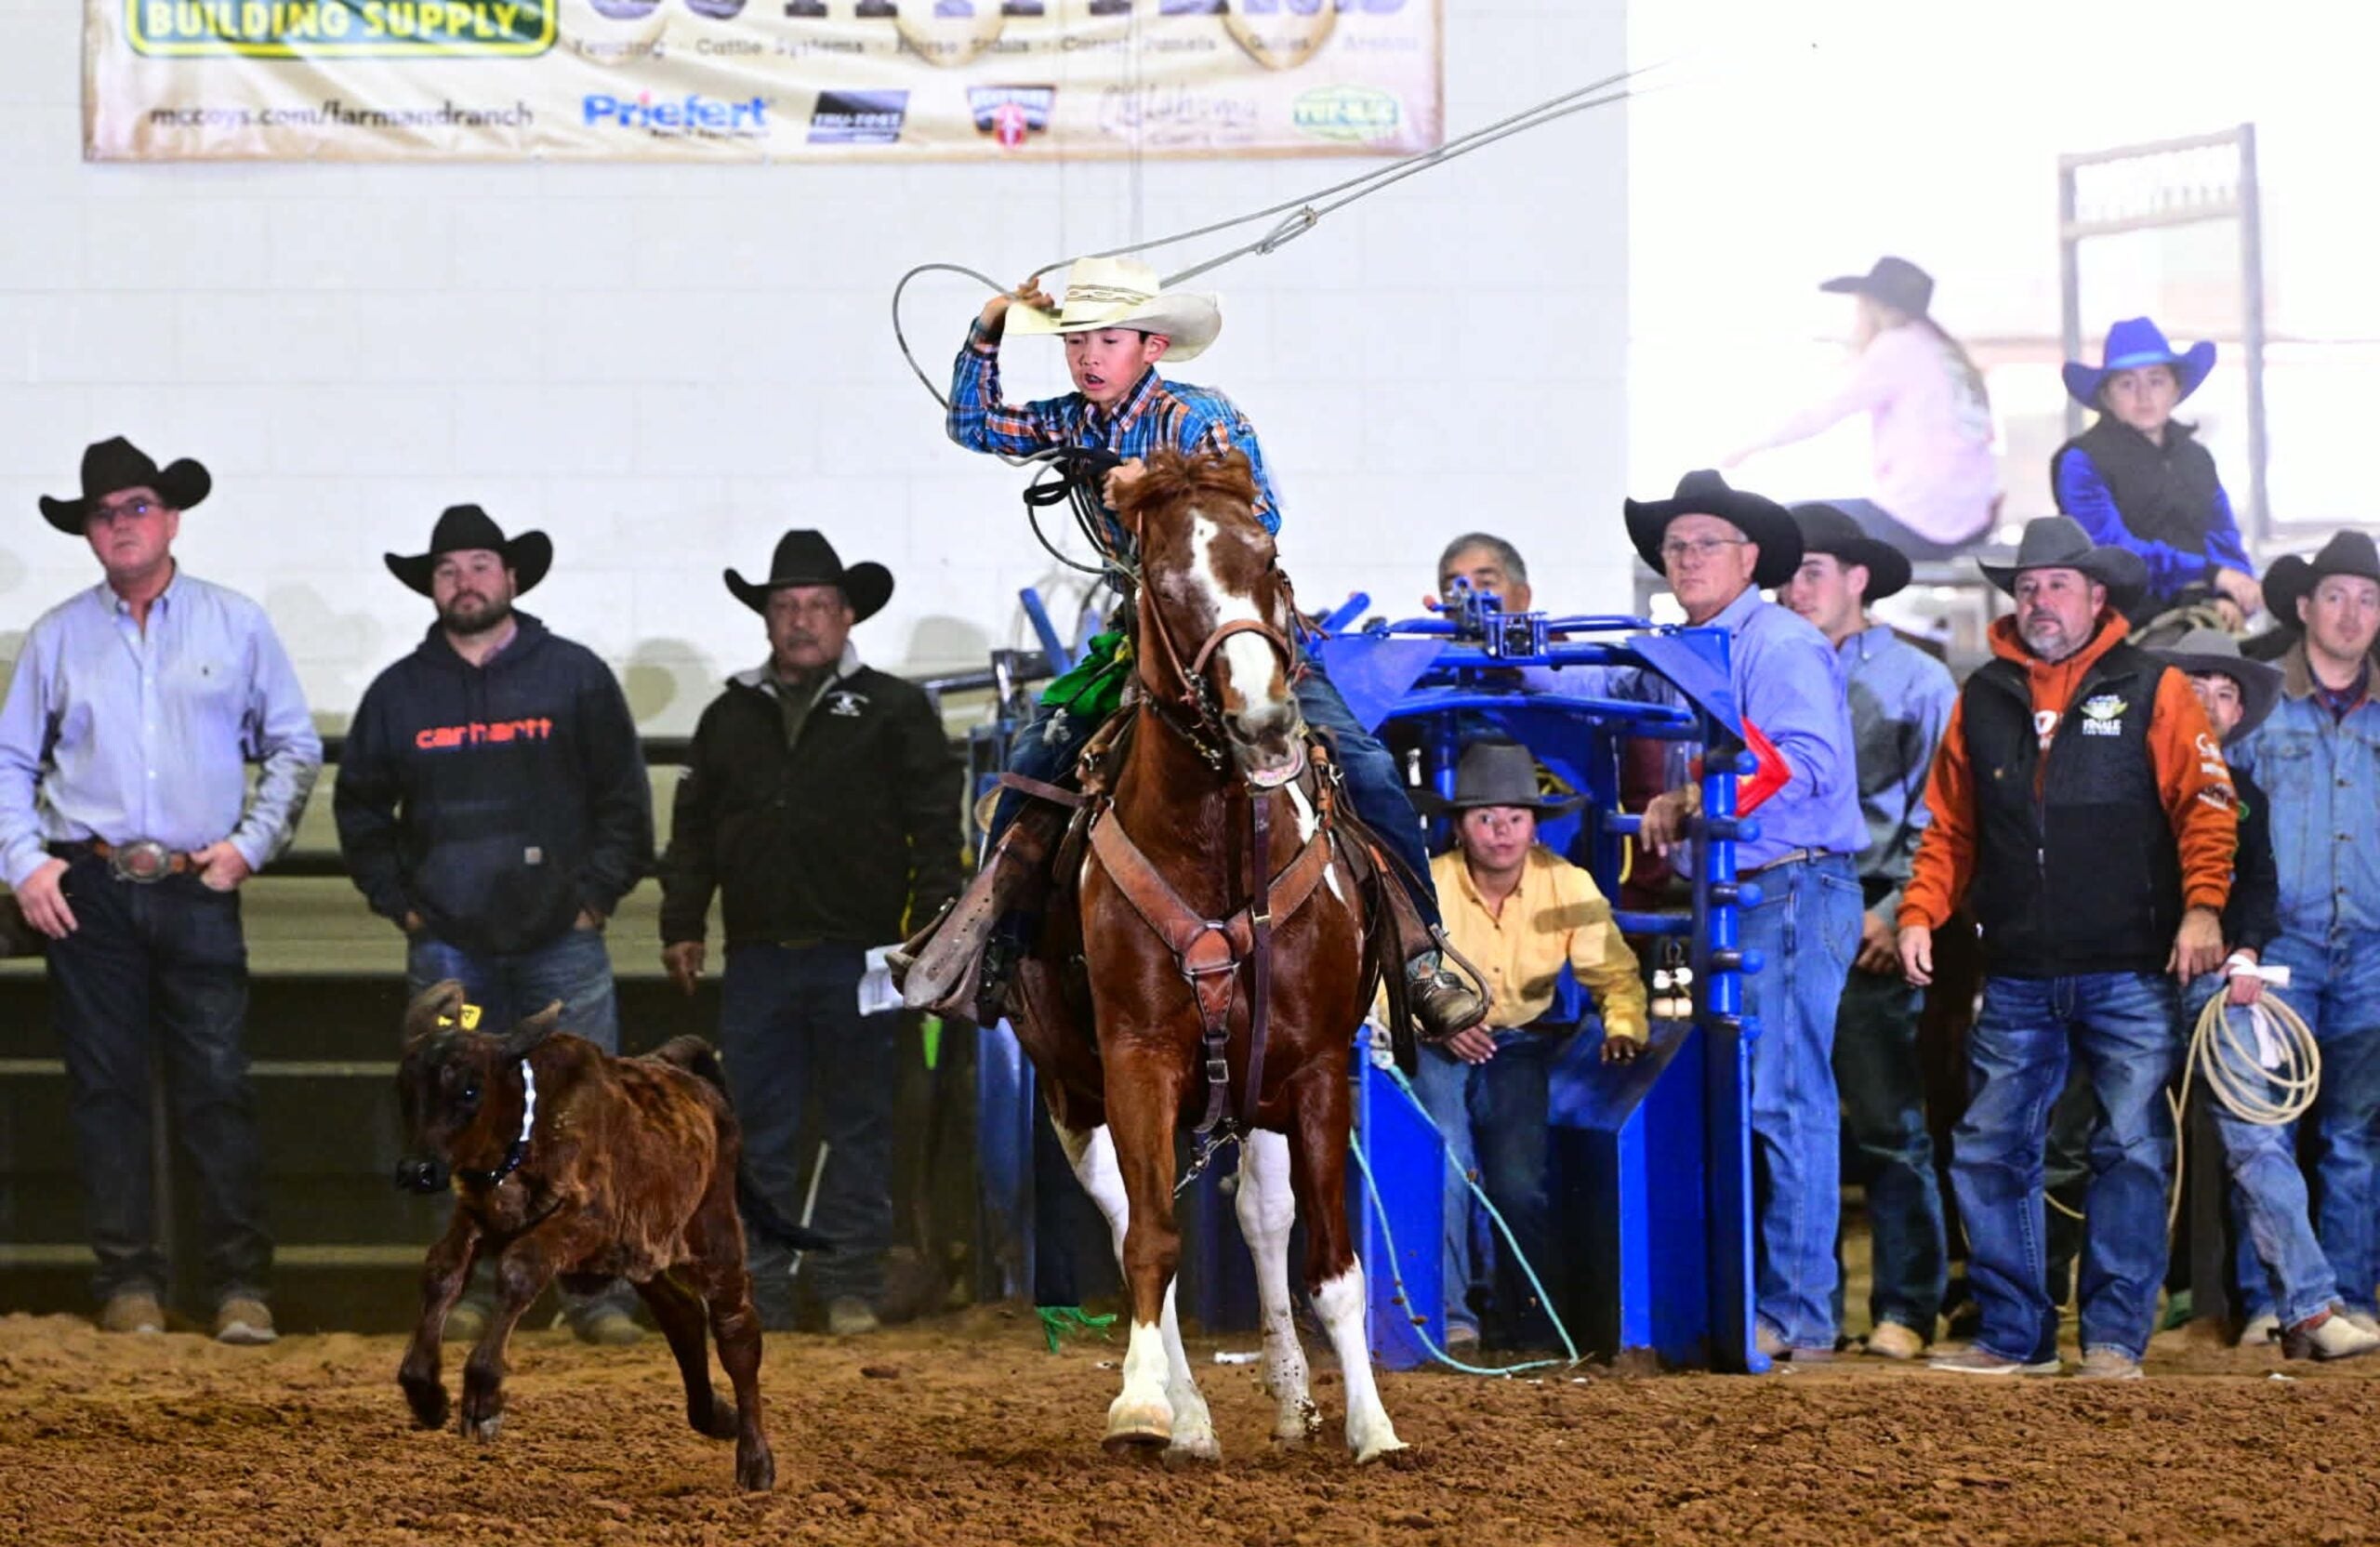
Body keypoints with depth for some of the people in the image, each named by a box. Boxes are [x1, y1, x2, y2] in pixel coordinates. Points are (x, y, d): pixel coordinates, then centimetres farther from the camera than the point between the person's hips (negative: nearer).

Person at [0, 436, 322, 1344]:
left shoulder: (236, 626, 8)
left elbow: (294, 748, 11)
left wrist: (252, 842, -1)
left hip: (199, 890, -1)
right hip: (89, 894, 1)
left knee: (216, 1092, -6)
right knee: (106, 1090, 2)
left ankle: (241, 1288, -3)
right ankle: (128, 1283, 8)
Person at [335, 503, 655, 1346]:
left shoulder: (576, 677, 4)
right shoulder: (399, 692, 9)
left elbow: (625, 800, 6)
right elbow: (358, 804, 17)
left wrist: (597, 893, -2)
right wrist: (397, 899, 7)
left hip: (562, 939, -2)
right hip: (448, 946, 2)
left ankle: (601, 1292, -2)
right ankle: (471, 1287, 7)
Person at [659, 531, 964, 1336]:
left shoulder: (895, 711, 5)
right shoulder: (730, 718, 15)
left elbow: (936, 826, 1)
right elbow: (693, 831, 18)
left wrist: (933, 925, -7)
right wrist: (681, 925, 11)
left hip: (859, 959, -3)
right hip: (759, 960, 3)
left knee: (859, 1126, 3)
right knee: (761, 1133, 3)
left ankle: (851, 1287, 8)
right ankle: (760, 1290, 7)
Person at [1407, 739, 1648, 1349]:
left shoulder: (1567, 887, -8)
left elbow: (1614, 972, -3)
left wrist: (1623, 1027, -24)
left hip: (1519, 1044, 2)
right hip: (1436, 1045, -2)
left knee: (1520, 1179, -16)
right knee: (1443, 1159, -25)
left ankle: (1530, 1321, 1)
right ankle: (1446, 1316, -15)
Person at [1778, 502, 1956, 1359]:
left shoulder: (1914, 680, 5)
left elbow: (1940, 820, 1)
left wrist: (1897, 914, -9)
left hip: (1867, 930, -4)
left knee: (1890, 1127, -5)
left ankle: (1905, 1310, -1)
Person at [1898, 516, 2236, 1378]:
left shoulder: (2152, 690, 2)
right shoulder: (1982, 698, 12)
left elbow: (2205, 806, -4)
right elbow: (1949, 825, 16)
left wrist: (2203, 906, -16)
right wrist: (1920, 912, 3)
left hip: (2129, 974, -3)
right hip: (2017, 979, 4)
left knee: (2133, 1151, -4)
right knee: (1989, 1152, 2)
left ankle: (2114, 1338, 1)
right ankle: (2015, 1336, 9)